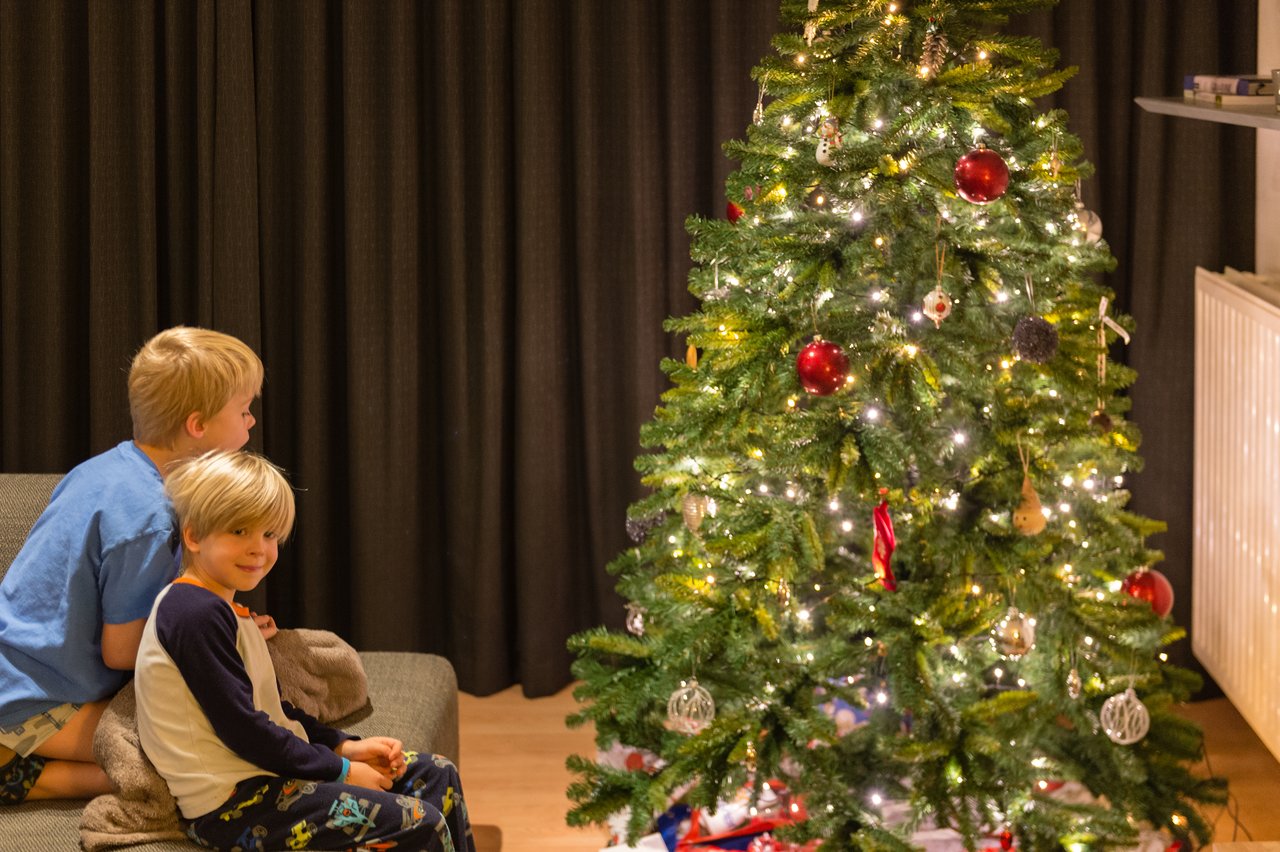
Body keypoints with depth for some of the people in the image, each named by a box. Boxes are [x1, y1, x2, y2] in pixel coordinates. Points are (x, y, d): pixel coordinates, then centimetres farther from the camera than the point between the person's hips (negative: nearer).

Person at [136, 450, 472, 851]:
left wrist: (346, 747, 6)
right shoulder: (196, 614, -17)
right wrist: (340, 771, -13)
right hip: (230, 803, -11)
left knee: (438, 776, 13)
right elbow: (241, 728, -20)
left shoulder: (221, 609, 17)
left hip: (265, 775, 11)